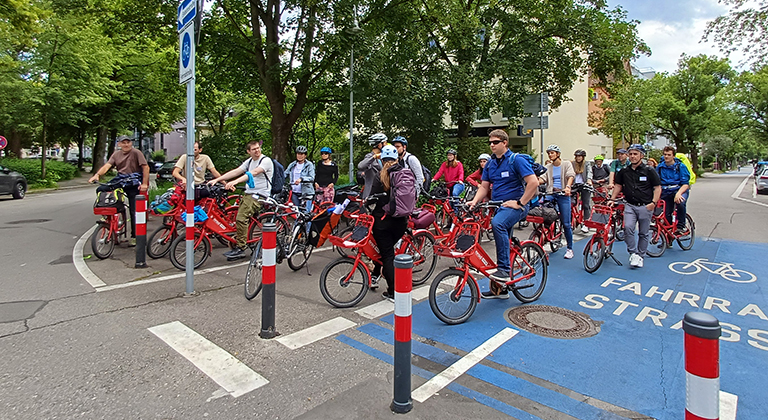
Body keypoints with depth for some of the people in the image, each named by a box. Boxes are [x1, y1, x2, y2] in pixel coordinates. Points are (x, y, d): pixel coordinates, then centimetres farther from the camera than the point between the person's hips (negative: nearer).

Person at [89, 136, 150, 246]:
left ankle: (134, 236, 10)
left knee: (134, 211, -1)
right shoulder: (116, 154, 9)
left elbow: (146, 167, -12)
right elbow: (107, 166, -3)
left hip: (134, 186, -5)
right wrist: (97, 175, -22)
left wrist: (144, 184, -19)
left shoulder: (136, 153, -5)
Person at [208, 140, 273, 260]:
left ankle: (240, 248, -11)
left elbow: (254, 172, -24)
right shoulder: (249, 161, 17)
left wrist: (235, 181, -35)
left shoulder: (266, 160, -9)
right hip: (248, 193, 8)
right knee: (239, 220, 5)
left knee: (241, 218, -18)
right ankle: (235, 246, 14)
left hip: (259, 195, -8)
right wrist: (216, 179, 2)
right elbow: (235, 171, 11)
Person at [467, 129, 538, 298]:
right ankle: (499, 288, 20)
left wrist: (520, 203, -19)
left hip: (514, 205, -7)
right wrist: (474, 201, -5)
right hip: (497, 206, 7)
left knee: (498, 223, -37)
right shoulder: (490, 163, 12)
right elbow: (484, 186, 12)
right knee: (501, 245, 10)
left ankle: (504, 269, -29)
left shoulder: (516, 160, -8)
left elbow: (533, 183, -16)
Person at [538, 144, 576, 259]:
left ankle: (570, 248, 10)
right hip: (551, 194, 3)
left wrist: (568, 186, -30)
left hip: (563, 195, -3)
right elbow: (542, 178, 0)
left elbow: (571, 176, -10)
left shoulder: (566, 164, 6)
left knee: (566, 223, -2)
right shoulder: (548, 167, 15)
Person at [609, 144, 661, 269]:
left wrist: (653, 203, -12)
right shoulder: (624, 171, 8)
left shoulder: (649, 170, -2)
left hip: (645, 207, -2)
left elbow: (658, 187, 0)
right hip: (630, 205, 2)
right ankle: (633, 253, -8)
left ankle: (640, 256, 20)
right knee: (627, 227, -20)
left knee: (643, 233, 6)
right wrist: (612, 199, 6)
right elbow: (618, 186, 17)